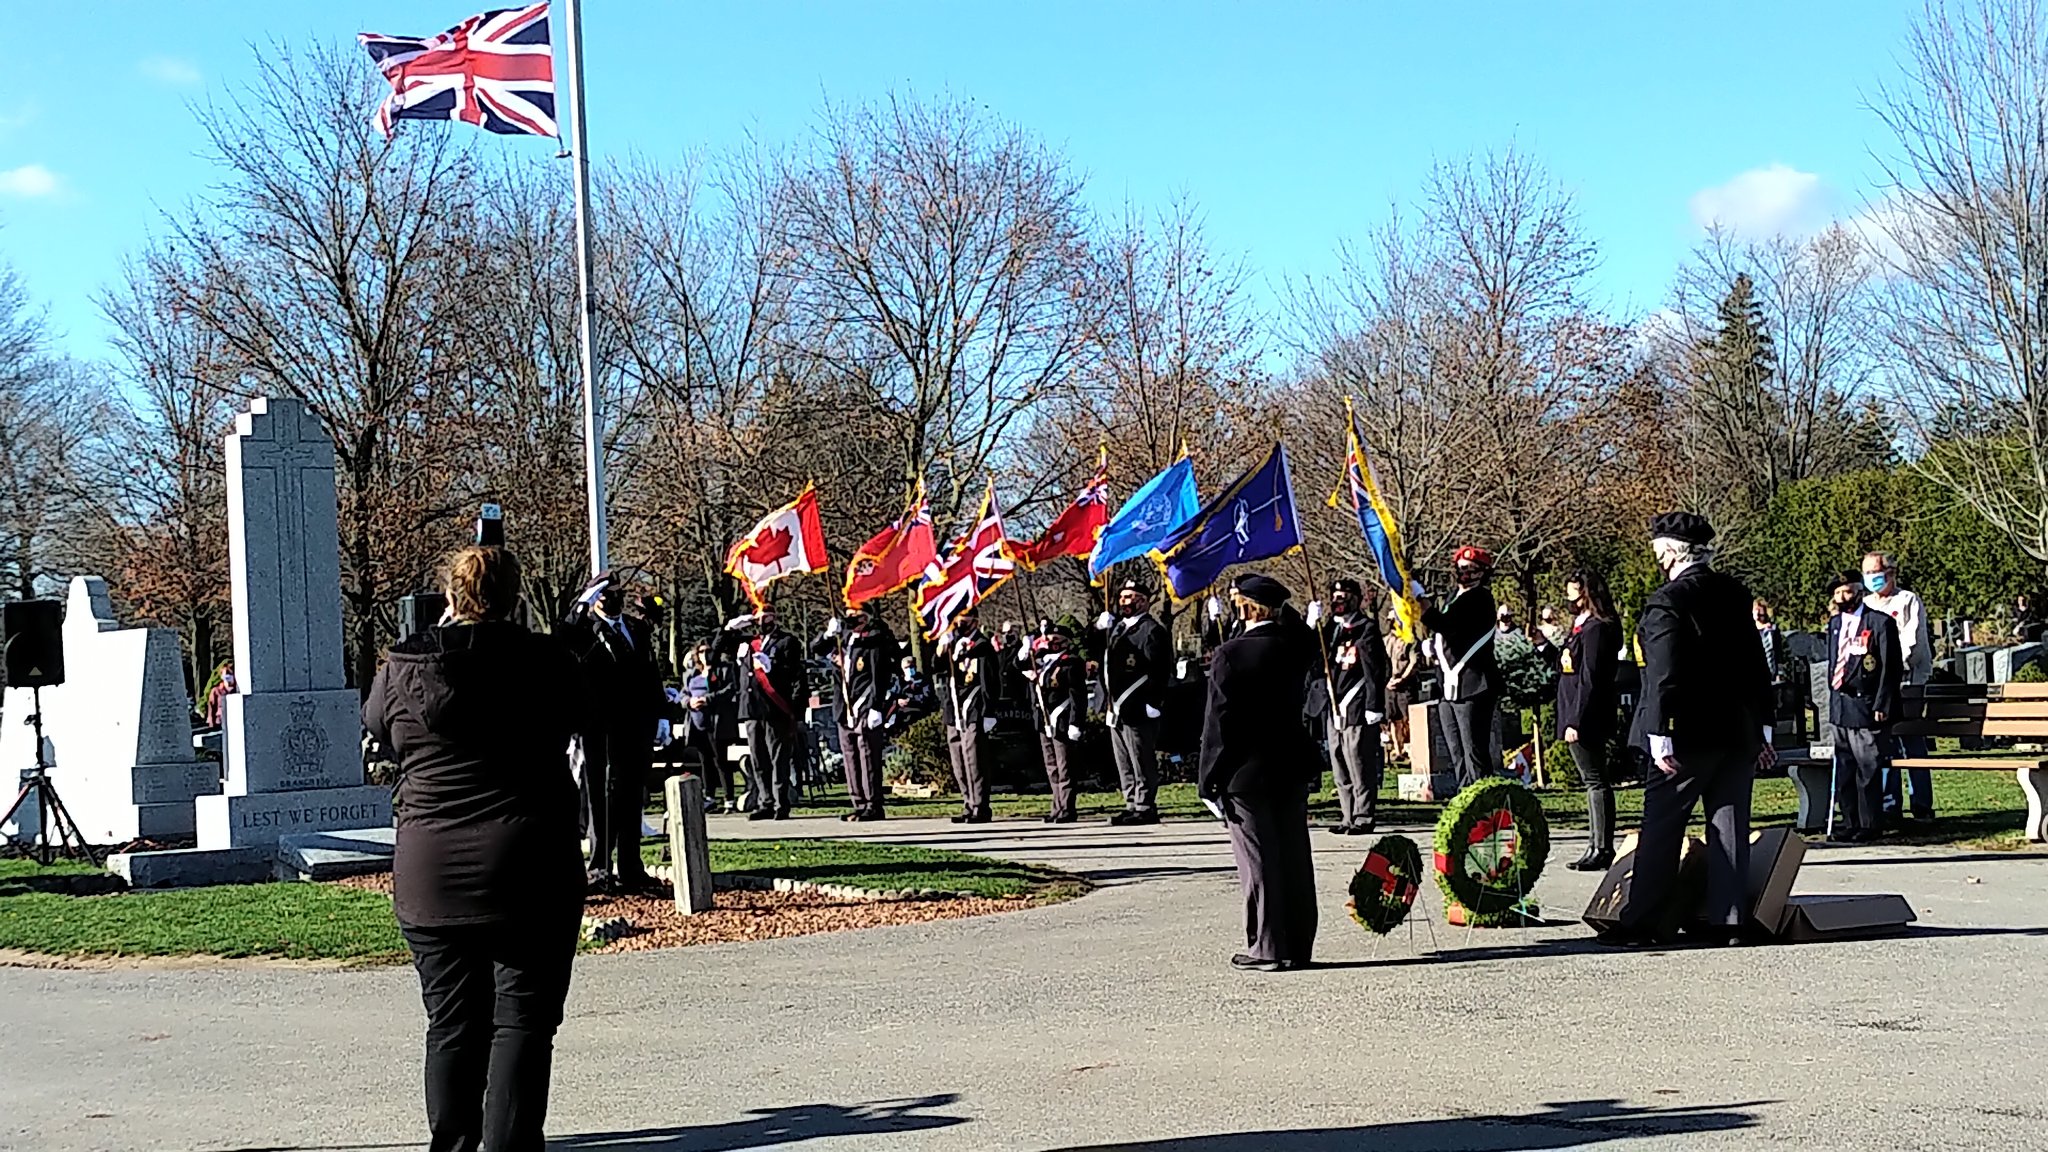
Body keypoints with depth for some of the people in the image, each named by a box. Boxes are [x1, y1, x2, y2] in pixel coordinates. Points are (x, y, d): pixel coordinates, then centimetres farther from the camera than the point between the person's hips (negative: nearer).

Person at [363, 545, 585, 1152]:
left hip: (429, 874, 2)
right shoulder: (545, 661, -6)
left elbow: (376, 725, 20)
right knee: (522, 1017, 4)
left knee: (452, 1022, 12)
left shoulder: (401, 669, 0)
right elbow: (578, 716, 13)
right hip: (530, 868, -2)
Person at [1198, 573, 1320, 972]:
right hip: (1292, 768, 6)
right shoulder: (1297, 647, 0)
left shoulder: (1230, 654, -14)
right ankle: (1298, 946, 17)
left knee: (1258, 864, 0)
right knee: (1294, 860, 11)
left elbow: (1219, 722, -13)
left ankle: (1267, 948, 2)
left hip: (1246, 773, -5)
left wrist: (1209, 776, -7)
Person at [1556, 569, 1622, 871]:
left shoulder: (1596, 629, -15)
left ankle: (1602, 850, -6)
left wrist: (1576, 721, -22)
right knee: (1593, 781, 12)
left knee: (1595, 781, -8)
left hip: (1588, 716, -10)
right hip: (1576, 716, 10)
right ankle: (1597, 847, 17)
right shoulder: (1581, 626, 15)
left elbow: (1589, 678, -20)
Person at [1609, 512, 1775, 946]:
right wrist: (1763, 729, 19)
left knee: (1661, 827, 1)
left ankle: (1643, 921, 4)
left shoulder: (1667, 601, -13)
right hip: (1739, 731, 7)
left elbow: (1664, 675, -17)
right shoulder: (1737, 594, 10)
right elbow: (1757, 665, 14)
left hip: (1690, 734, -6)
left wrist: (1660, 738, -16)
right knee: (1730, 825, 8)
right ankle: (1727, 920, 8)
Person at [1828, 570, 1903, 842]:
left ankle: (1870, 825, 3)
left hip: (1866, 706, -7)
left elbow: (1893, 667, -8)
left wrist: (1881, 706, -13)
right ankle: (1850, 822, 17)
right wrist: (1832, 699, 15)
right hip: (1840, 707, 7)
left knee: (1868, 768, -4)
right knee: (1844, 768, 9)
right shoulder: (1835, 624, 15)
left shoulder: (1881, 622, -6)